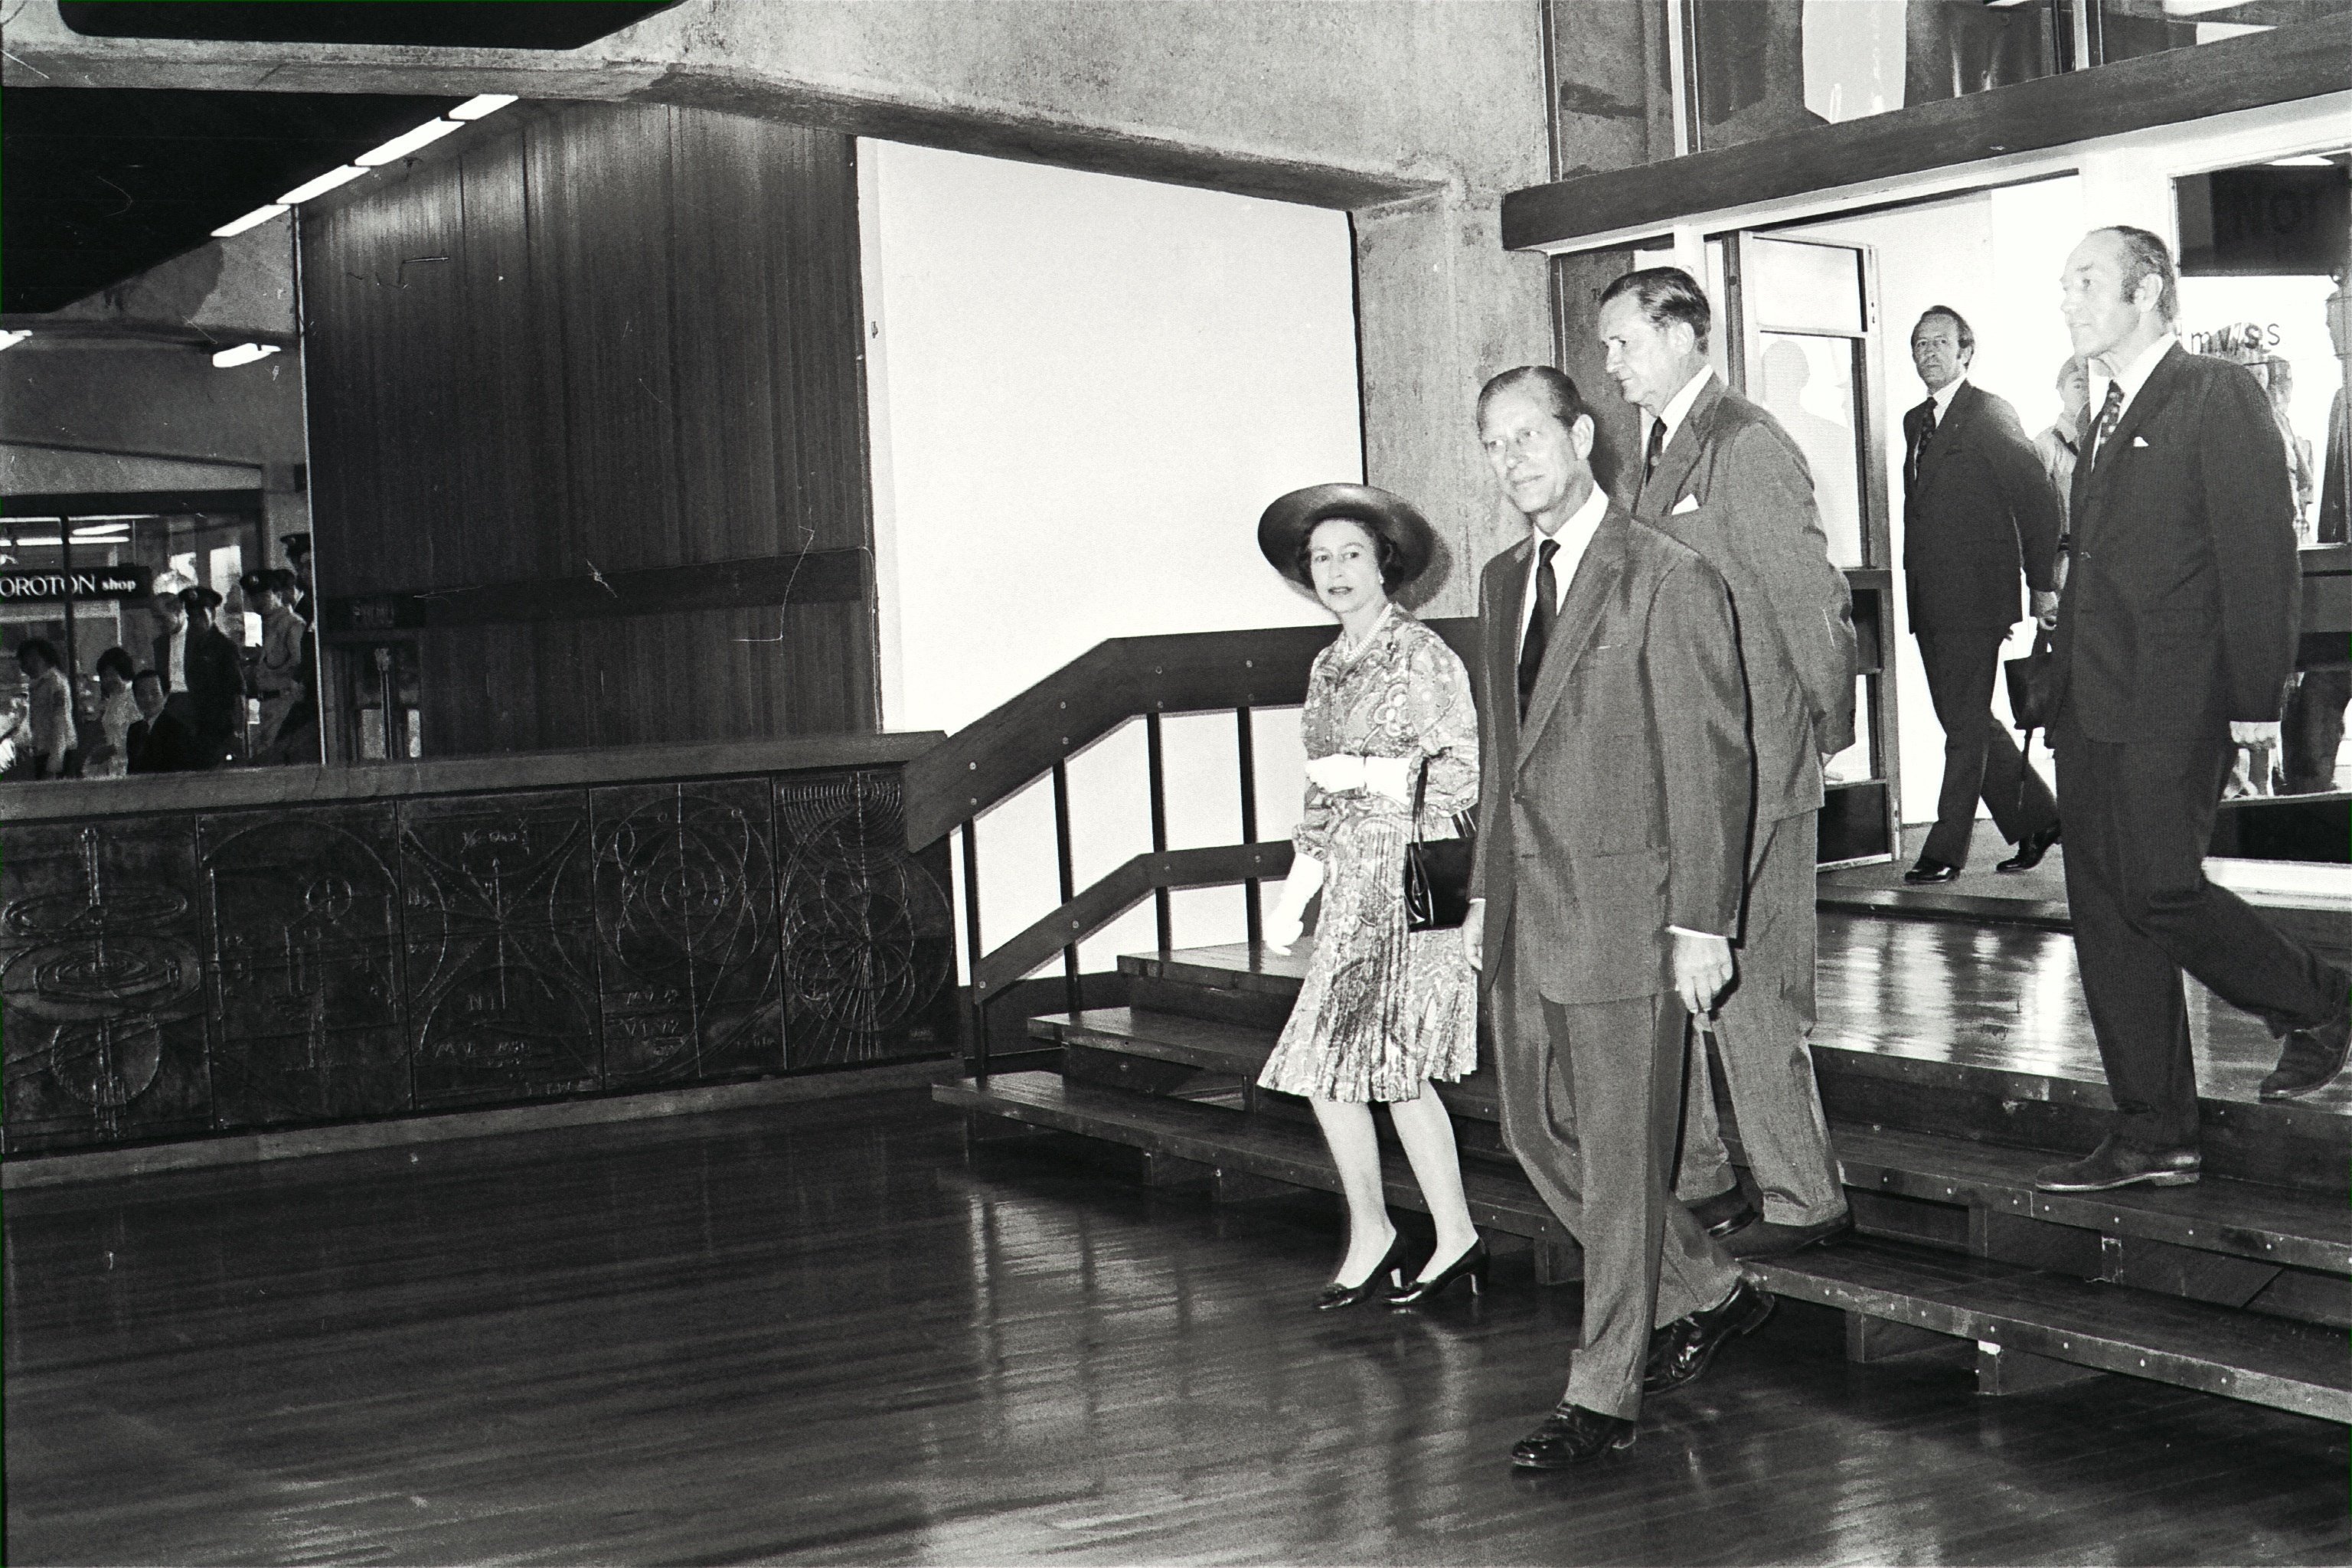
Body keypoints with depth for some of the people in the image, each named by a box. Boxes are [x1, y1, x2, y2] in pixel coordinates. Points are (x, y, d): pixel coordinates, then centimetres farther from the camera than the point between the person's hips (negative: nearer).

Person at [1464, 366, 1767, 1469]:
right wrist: (1486, 891, 16)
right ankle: (1706, 1293, 31)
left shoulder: (1671, 582, -11)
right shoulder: (1504, 582, 13)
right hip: (1526, 910, 8)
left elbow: (1712, 762, -12)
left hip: (1624, 904, -8)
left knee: (1620, 1151, 0)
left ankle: (1603, 1395, 11)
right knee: (1537, 1132, 13)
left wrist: (1701, 923, -15)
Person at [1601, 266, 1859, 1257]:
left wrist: (1830, 731, -7)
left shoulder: (1747, 448, -14)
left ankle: (1803, 1199, 9)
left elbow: (1814, 603, -13)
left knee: (1747, 990, -3)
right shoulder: (1667, 448, 15)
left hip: (1750, 770, -9)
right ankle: (1694, 1178, 25)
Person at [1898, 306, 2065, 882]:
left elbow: (2039, 499, -7)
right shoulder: (1916, 422, 16)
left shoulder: (1990, 414, -6)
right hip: (1929, 598, 8)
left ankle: (1946, 850, 0)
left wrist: (2043, 585, -7)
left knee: (1966, 726, -4)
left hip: (1975, 596, -8)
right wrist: (1915, 585, 11)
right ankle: (2036, 818, 25)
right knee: (1966, 723, 12)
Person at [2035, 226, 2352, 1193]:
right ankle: (2152, 1138, 11)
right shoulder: (2107, 419, 20)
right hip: (2092, 708, 8)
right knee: (2104, 913, 5)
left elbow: (2262, 551, -11)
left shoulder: (2218, 398, -5)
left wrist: (2256, 700, -15)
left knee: (2158, 891, -12)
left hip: (2174, 707, -8)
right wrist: (2063, 694, 12)